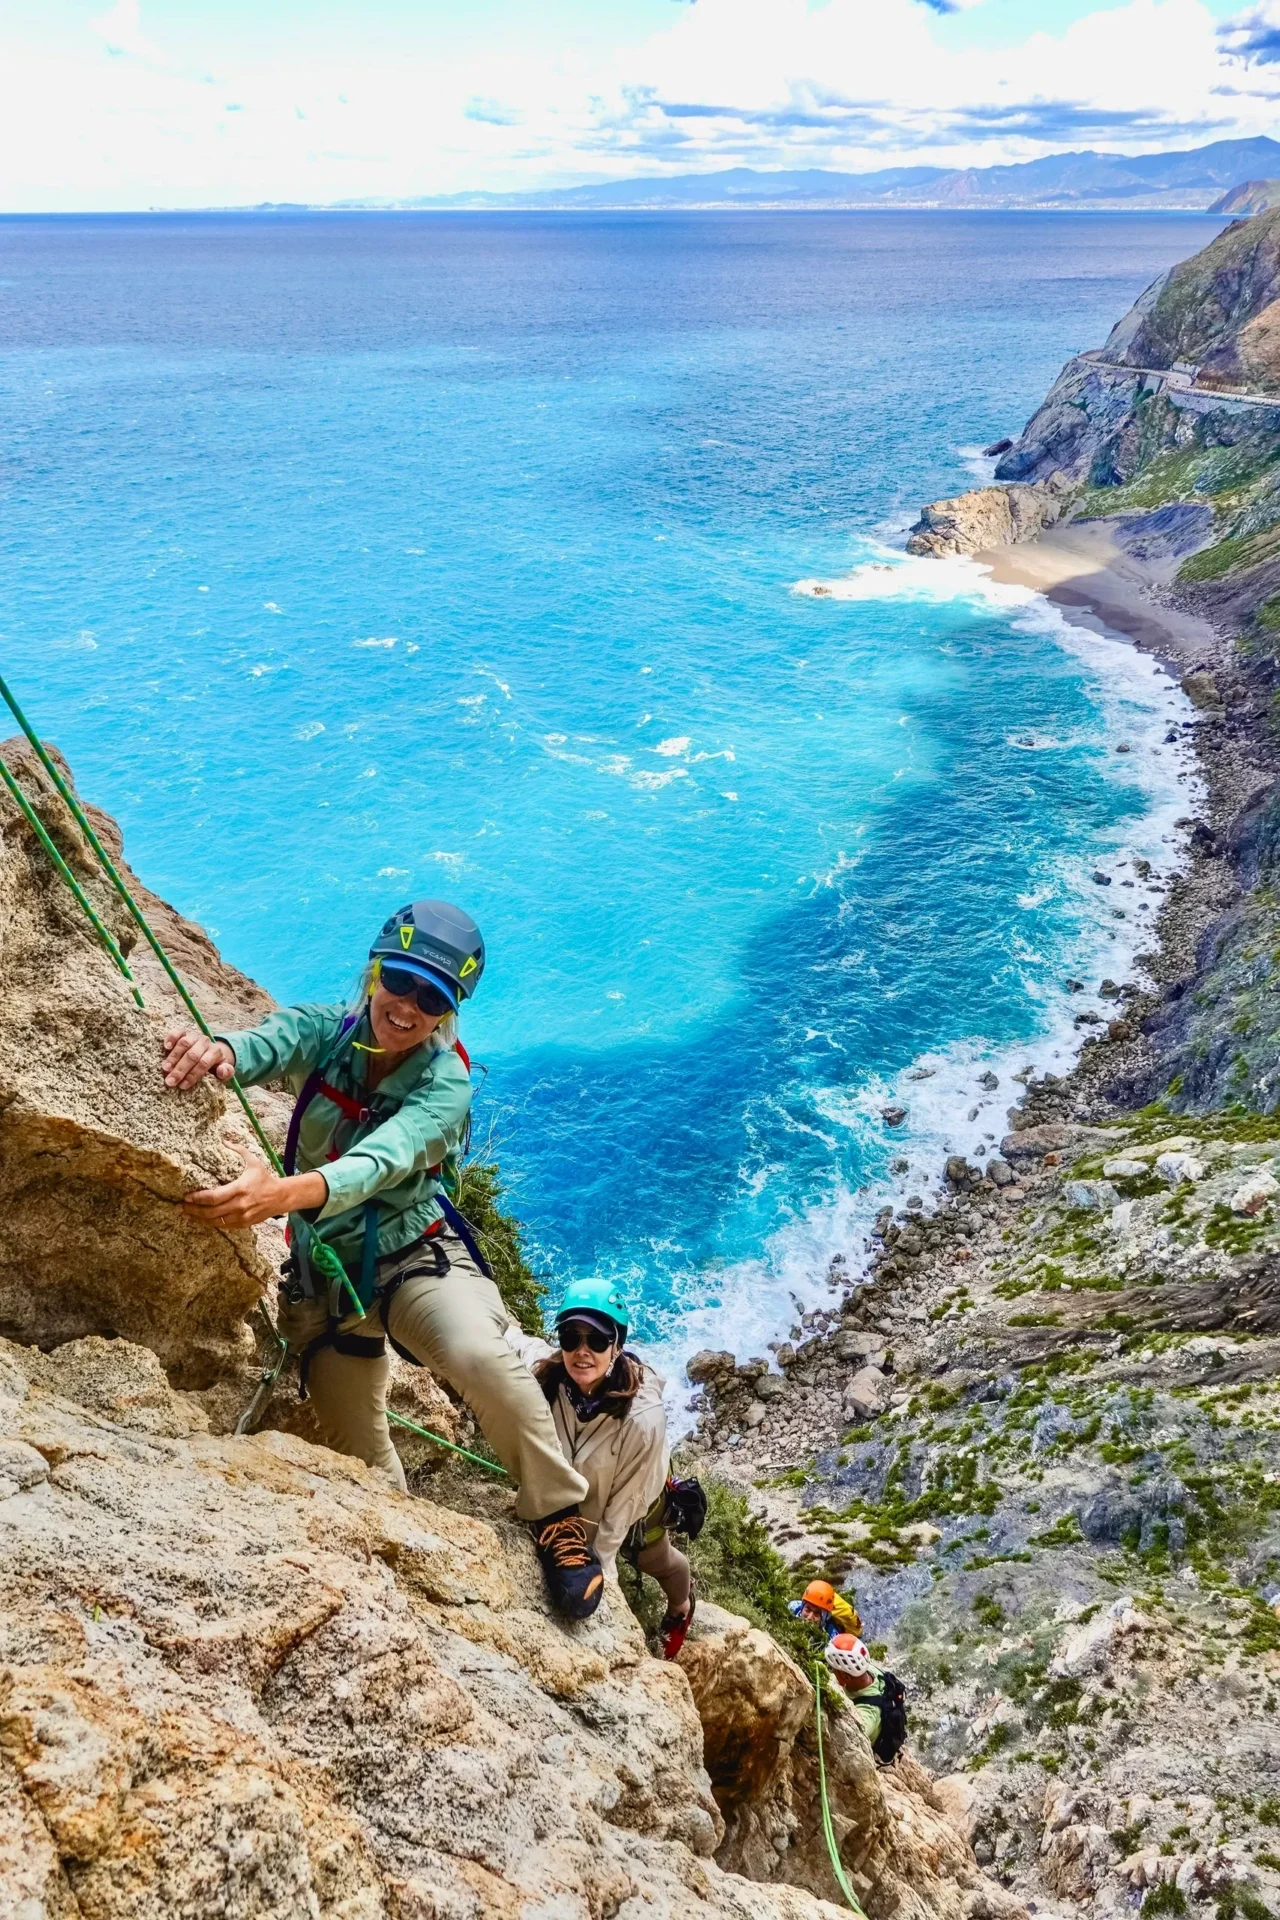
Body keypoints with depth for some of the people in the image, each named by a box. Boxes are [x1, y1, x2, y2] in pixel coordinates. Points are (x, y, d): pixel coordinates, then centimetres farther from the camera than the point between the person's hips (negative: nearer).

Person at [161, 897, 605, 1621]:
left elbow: (381, 1162, -38)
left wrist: (283, 1194, -57)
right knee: (362, 1461, 11)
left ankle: (560, 1516, -12)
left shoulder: (445, 1084, -19)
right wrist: (221, 1051, -59)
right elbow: (273, 1041, -33)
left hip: (416, 1255, -3)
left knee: (480, 1354, -33)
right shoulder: (324, 1031, -10)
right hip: (324, 1276, 4)